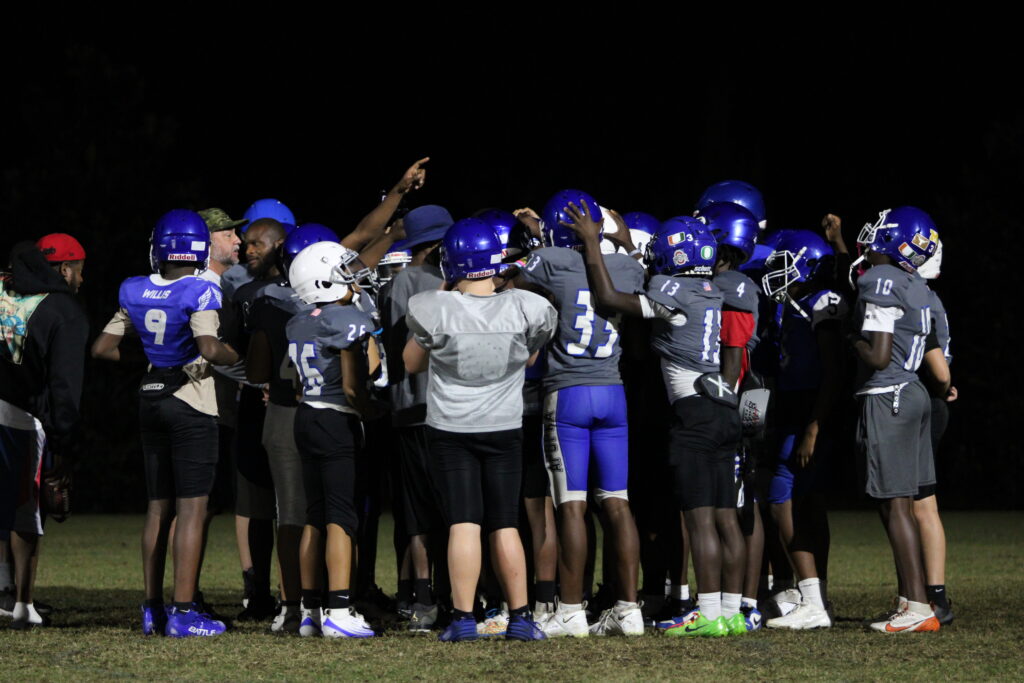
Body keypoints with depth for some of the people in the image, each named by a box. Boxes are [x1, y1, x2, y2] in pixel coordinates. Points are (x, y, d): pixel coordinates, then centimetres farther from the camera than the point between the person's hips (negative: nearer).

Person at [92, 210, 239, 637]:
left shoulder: (135, 293, 4)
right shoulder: (199, 293, -14)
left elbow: (102, 348, 8)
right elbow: (210, 349, -27)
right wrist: (237, 358, -8)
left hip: (151, 401, 6)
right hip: (191, 403, -6)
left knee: (159, 507, 13)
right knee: (192, 508, -4)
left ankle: (153, 608, 15)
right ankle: (183, 611, -8)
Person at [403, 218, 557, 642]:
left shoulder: (435, 311, -16)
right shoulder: (524, 309, -12)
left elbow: (412, 363, 3)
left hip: (450, 430, -2)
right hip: (504, 430, 2)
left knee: (463, 524, -1)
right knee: (505, 526, 9)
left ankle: (463, 618, -6)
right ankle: (520, 617, 9)